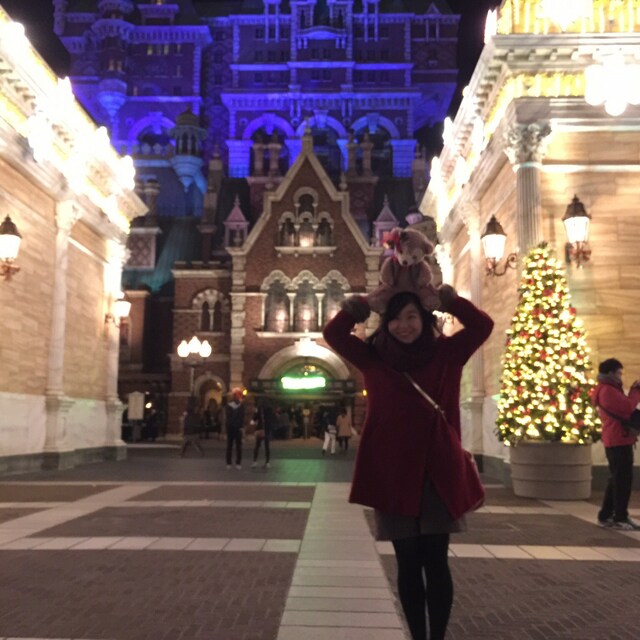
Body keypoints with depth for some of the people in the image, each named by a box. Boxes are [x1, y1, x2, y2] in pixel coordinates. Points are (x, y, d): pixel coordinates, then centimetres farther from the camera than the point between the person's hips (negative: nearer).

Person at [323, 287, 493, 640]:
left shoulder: (447, 353, 4)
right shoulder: (373, 358, 3)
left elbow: (483, 326, -3)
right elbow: (333, 335, -2)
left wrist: (449, 300, -15)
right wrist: (353, 308, -18)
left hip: (439, 474, 0)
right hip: (393, 475, 1)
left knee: (436, 562, 2)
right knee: (408, 565, 9)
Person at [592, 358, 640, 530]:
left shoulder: (607, 389, 20)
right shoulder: (608, 390, -15)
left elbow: (622, 408, 18)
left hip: (616, 440, 11)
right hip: (618, 440, -11)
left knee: (617, 479, 15)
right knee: (623, 479, -6)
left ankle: (605, 516, 19)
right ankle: (620, 518, -1)